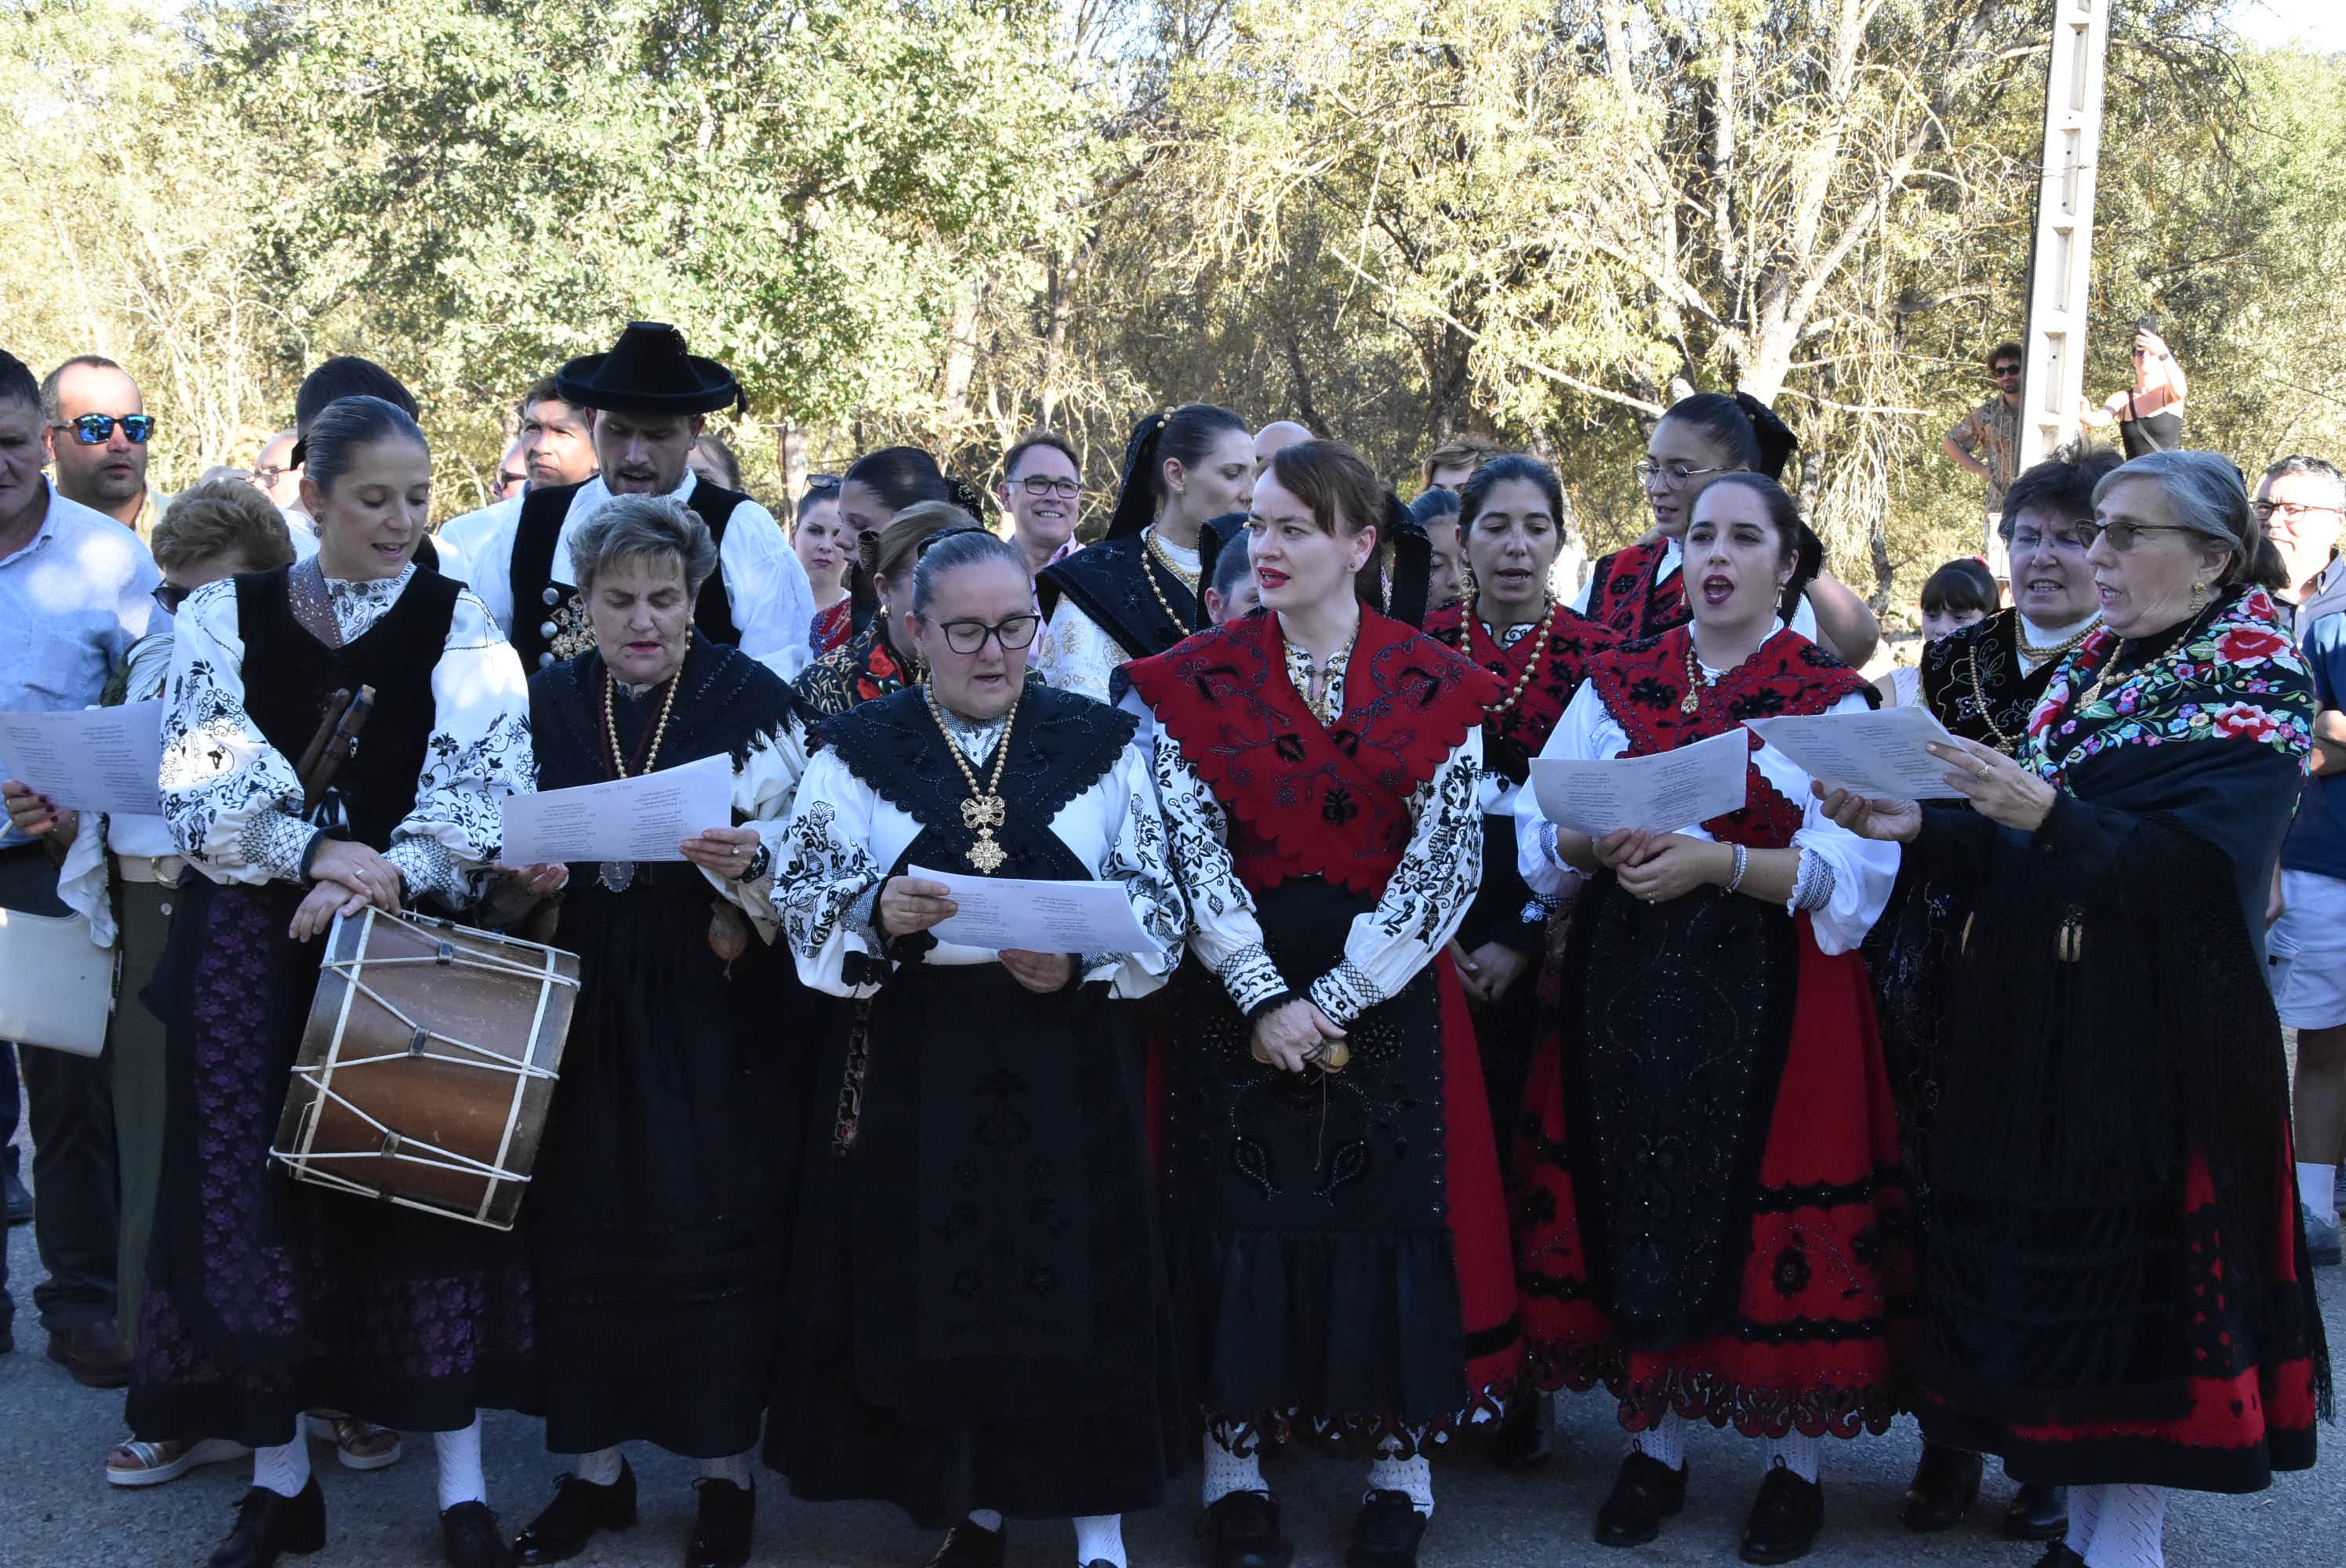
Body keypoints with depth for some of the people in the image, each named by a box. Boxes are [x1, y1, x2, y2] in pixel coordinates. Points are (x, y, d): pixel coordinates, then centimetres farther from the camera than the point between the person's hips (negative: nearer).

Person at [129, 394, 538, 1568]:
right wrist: (311, 854, -17)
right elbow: (202, 779, -4)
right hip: (253, 944, 1)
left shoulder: (459, 623, 2)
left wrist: (387, 874, -21)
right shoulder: (226, 617, 4)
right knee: (255, 1197, 3)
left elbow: (484, 780, -7)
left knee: (427, 1189, -1)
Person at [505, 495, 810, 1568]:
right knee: (580, 1226, 5)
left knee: (714, 1227, -1)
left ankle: (727, 1470, 13)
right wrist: (520, 870, -10)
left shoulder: (752, 696, -3)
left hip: (712, 1005, -3)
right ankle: (595, 1467, 19)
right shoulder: (547, 701, 6)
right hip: (582, 999, 3)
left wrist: (749, 860, -24)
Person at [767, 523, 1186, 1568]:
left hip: (1065, 1067, 0)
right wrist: (877, 916, -24)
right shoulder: (856, 751, 3)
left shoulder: (1101, 743, 4)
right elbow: (802, 901, -3)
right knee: (935, 1286, 4)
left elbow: (1159, 909, 0)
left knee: (1074, 1283, 0)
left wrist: (1079, 961, -18)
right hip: (910, 1075, 0)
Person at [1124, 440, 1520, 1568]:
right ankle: (1234, 1466, 13)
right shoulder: (1192, 681, 0)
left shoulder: (1435, 687, -1)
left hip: (1388, 996, 0)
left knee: (1392, 1212, 2)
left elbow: (1443, 862, -6)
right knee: (1239, 1217, 1)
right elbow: (1193, 851, -6)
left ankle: (1399, 1464, 15)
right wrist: (1263, 998, -15)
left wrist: (1337, 998, -13)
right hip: (1240, 994, 0)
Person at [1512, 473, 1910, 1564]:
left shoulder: (1831, 699, -1)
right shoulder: (1617, 683, 10)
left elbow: (1852, 871, -12)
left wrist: (1720, 863, -24)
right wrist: (1601, 844, -17)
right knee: (1637, 1207, 6)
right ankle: (1654, 1444, 22)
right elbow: (1539, 833, 4)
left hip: (1770, 998, -3)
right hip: (1627, 988, 3)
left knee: (1769, 1219, 0)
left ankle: (1794, 1458, 16)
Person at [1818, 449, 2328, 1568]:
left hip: (2157, 1043, -7)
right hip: (2035, 1024, 7)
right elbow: (2020, 862, 12)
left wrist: (2045, 815, -32)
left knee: (2135, 1282, -2)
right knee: (2042, 1268, 9)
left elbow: (2200, 864, -22)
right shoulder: (2090, 672, 14)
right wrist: (1917, 827, -5)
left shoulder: (2256, 691, -7)